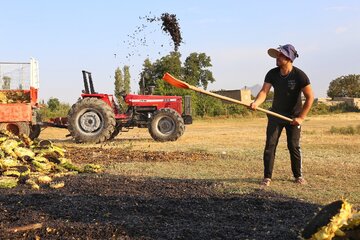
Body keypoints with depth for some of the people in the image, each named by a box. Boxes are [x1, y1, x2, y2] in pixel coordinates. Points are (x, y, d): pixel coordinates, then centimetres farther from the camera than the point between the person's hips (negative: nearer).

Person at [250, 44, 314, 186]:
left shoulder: (299, 75, -18)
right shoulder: (272, 74, -9)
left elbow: (310, 97, -16)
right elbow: (264, 91, -19)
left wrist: (301, 117, -21)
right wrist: (256, 103, -41)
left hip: (293, 116, -2)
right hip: (275, 114, 3)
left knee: (294, 146, -1)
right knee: (270, 145, -4)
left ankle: (298, 175, 18)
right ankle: (267, 177, 3)